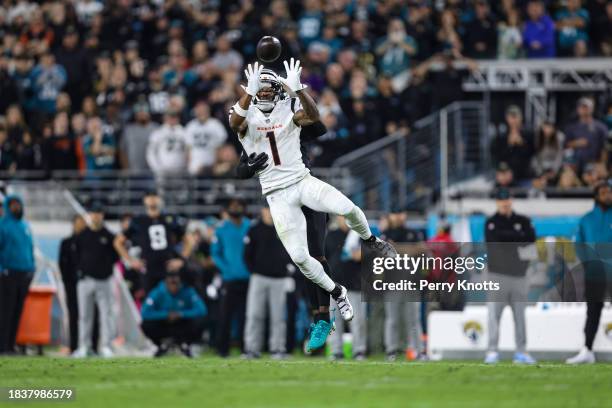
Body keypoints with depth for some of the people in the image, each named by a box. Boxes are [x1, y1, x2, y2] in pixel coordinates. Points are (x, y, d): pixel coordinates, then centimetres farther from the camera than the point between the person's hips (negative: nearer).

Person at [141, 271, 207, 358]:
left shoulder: (188, 292, -15)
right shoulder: (157, 293, -15)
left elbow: (201, 310, -22)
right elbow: (145, 313, -24)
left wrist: (181, 314, -30)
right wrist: (166, 315, -29)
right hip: (163, 326, 0)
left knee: (199, 322, -30)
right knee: (146, 325, -28)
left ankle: (185, 345, 3)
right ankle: (163, 344, 4)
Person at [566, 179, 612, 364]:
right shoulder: (587, 219, 9)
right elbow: (579, 244, 12)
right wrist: (587, 261, -3)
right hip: (594, 273, 2)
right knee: (592, 312, 3)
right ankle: (587, 351, 3)